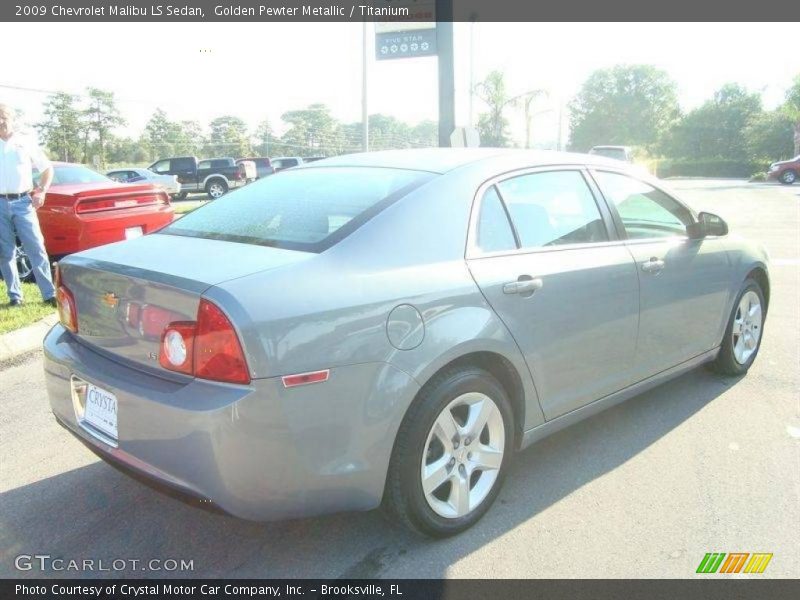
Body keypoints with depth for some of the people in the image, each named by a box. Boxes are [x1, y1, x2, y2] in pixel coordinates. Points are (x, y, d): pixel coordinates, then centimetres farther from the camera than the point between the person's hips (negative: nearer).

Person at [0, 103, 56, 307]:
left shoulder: (26, 143, 7)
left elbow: (47, 168, 13)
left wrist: (42, 191, 1)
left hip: (23, 202, -2)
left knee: (36, 249, -5)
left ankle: (50, 294, -4)